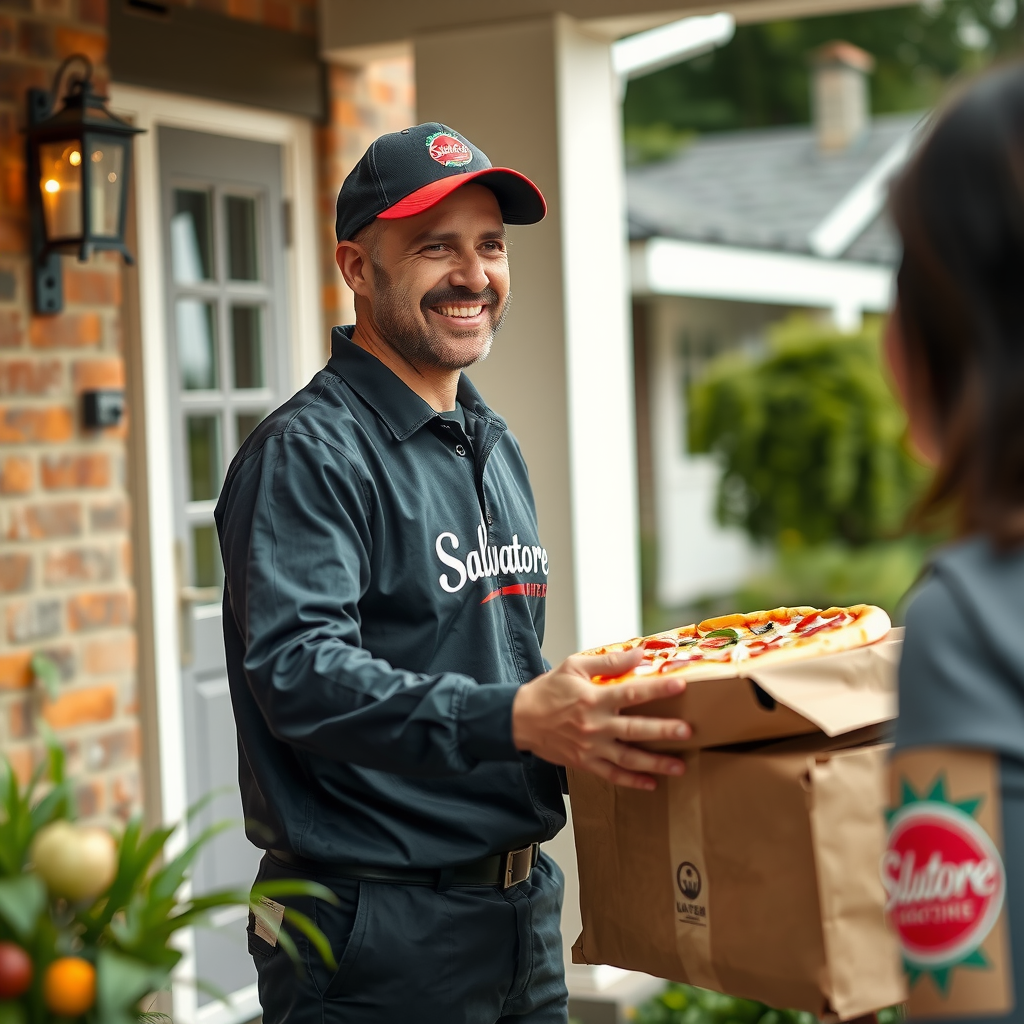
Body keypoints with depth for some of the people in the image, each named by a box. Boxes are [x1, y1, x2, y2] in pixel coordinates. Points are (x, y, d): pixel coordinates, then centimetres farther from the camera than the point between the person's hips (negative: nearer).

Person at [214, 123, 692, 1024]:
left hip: (523, 910, 8)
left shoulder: (494, 448, 15)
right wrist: (512, 720, -37)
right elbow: (298, 673, -27)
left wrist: (584, 714, 6)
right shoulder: (307, 454, -14)